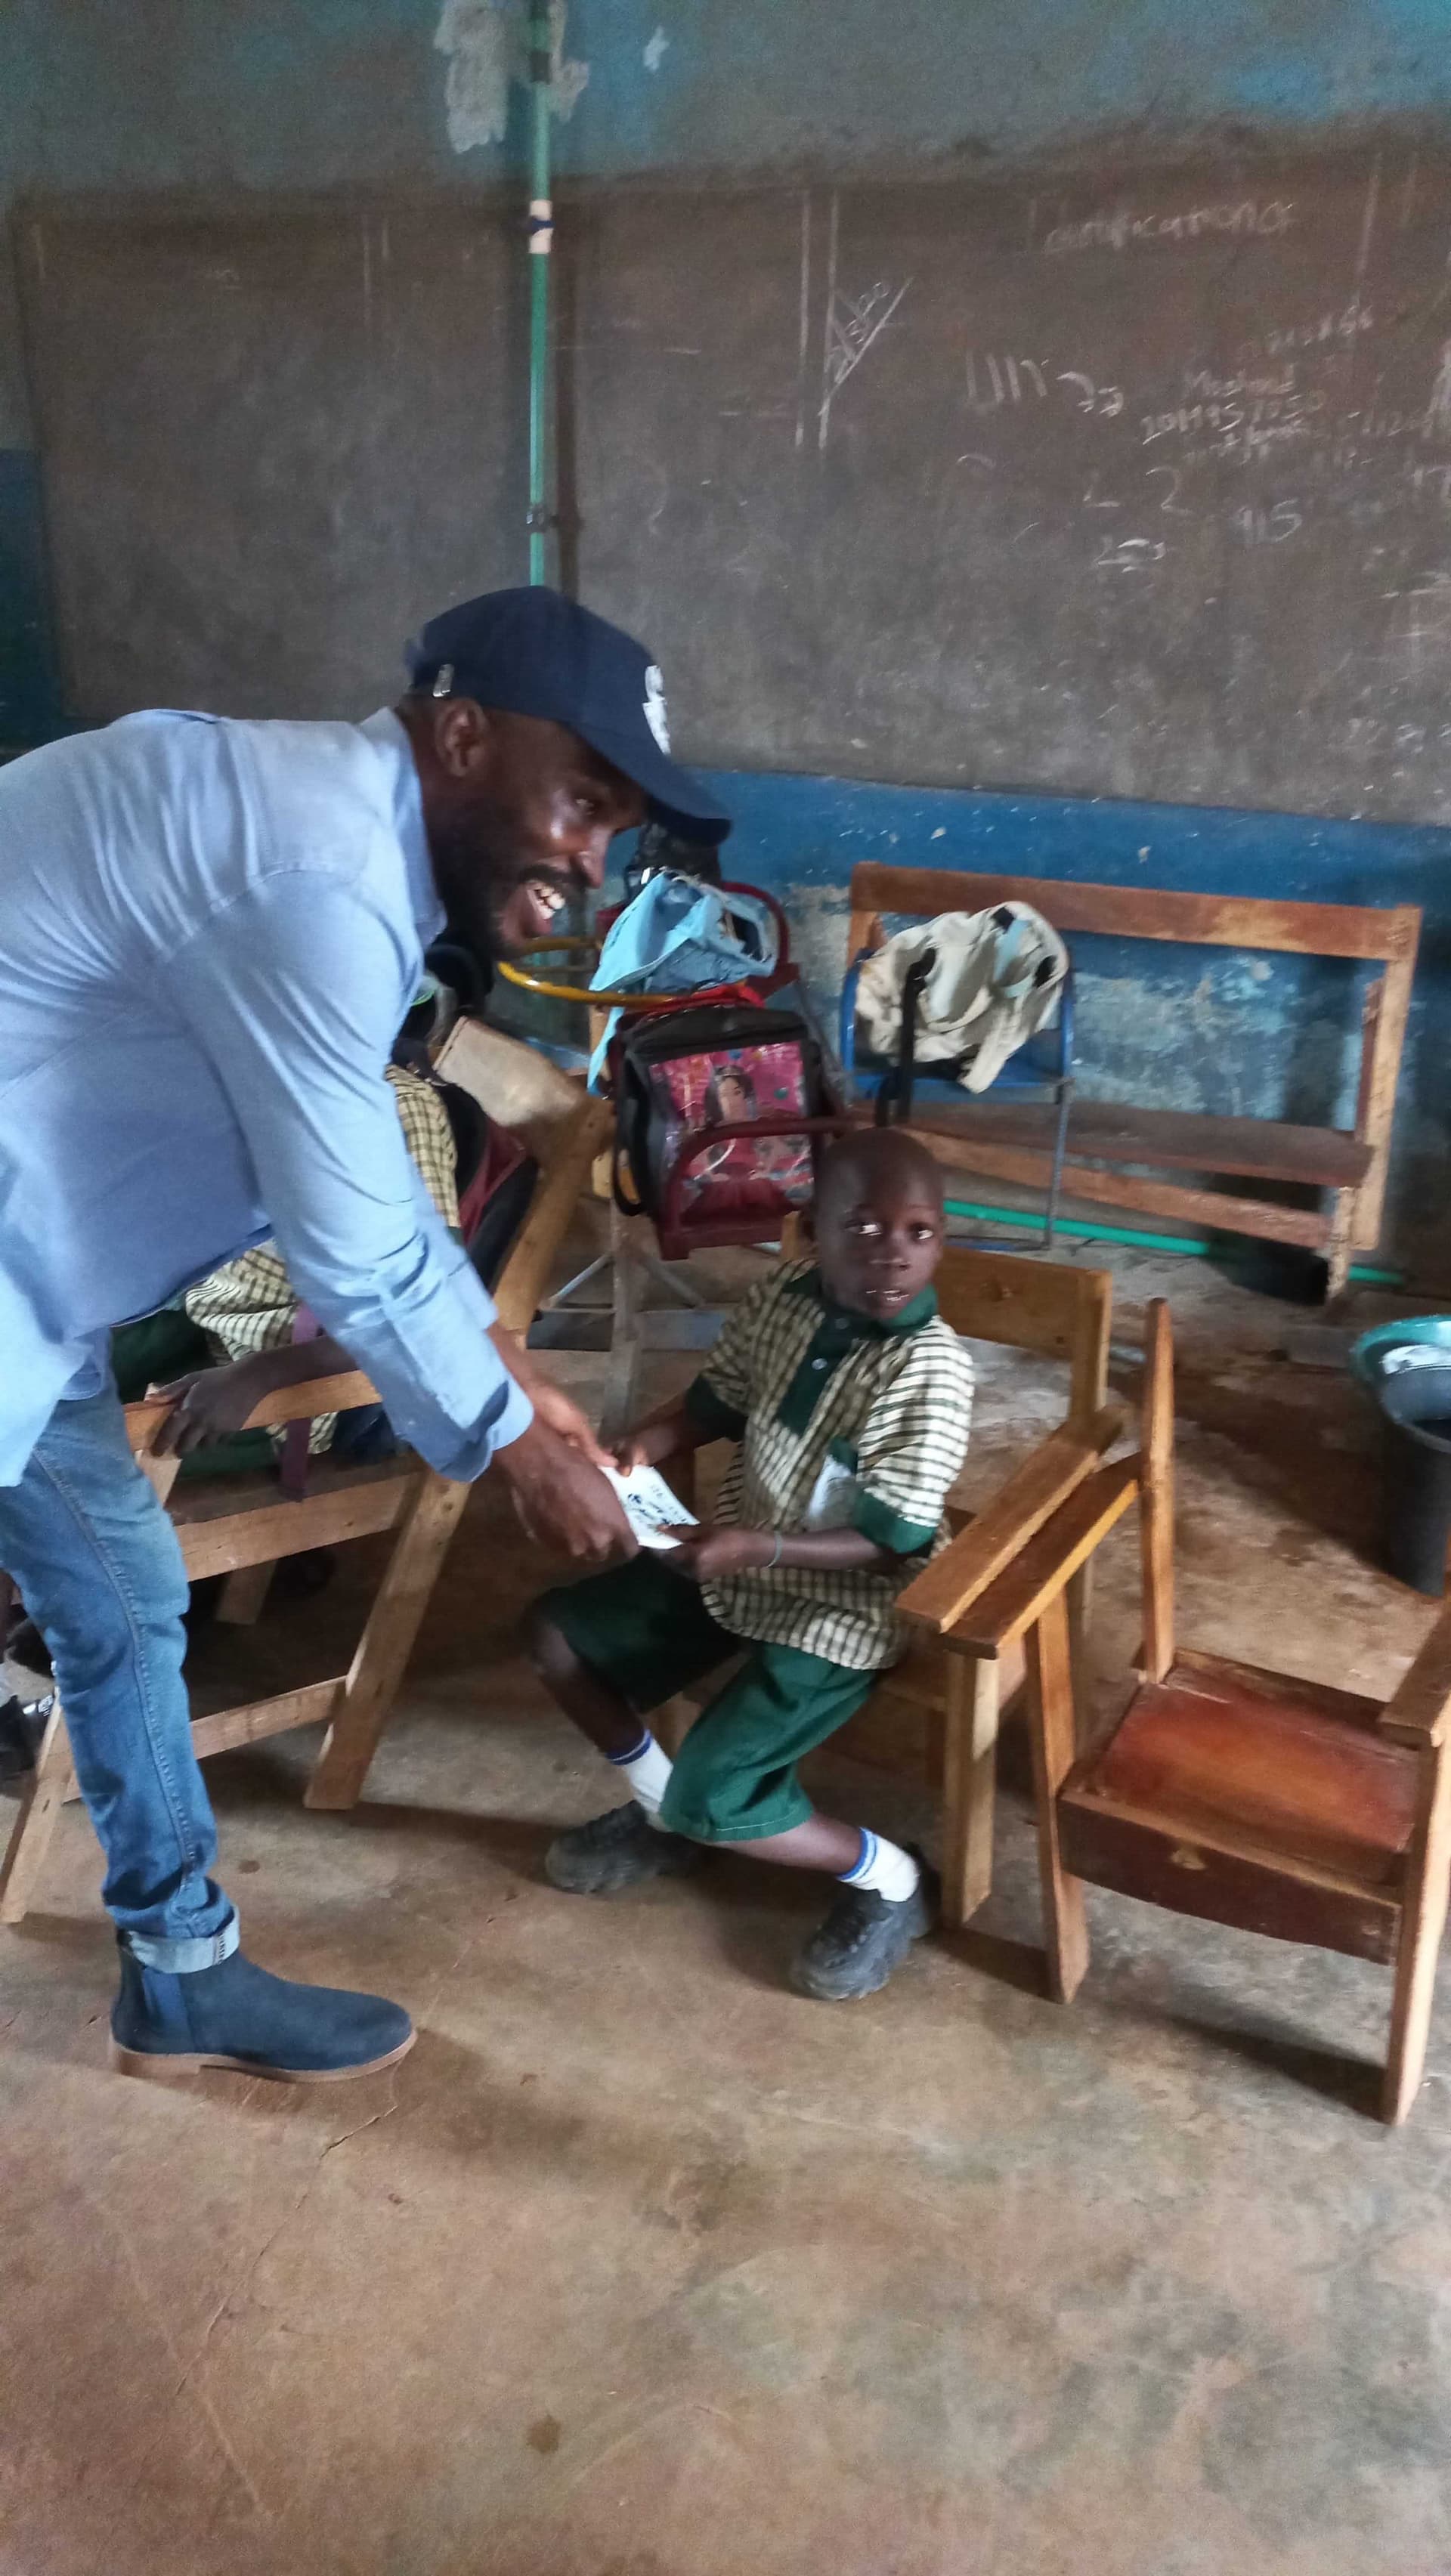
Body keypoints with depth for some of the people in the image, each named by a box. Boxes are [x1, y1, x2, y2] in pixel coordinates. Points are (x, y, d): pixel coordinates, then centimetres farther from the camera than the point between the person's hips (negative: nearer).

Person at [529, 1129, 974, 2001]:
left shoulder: (930, 1369, -27)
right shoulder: (783, 1296, -8)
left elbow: (891, 1546, -24)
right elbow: (716, 1403, 8)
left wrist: (756, 1549, -33)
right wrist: (644, 1445, -11)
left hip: (839, 1605, -7)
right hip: (736, 1560, 8)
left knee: (713, 1799, -15)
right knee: (561, 1635, 8)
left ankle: (893, 1879, 9)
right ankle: (659, 1812, 28)